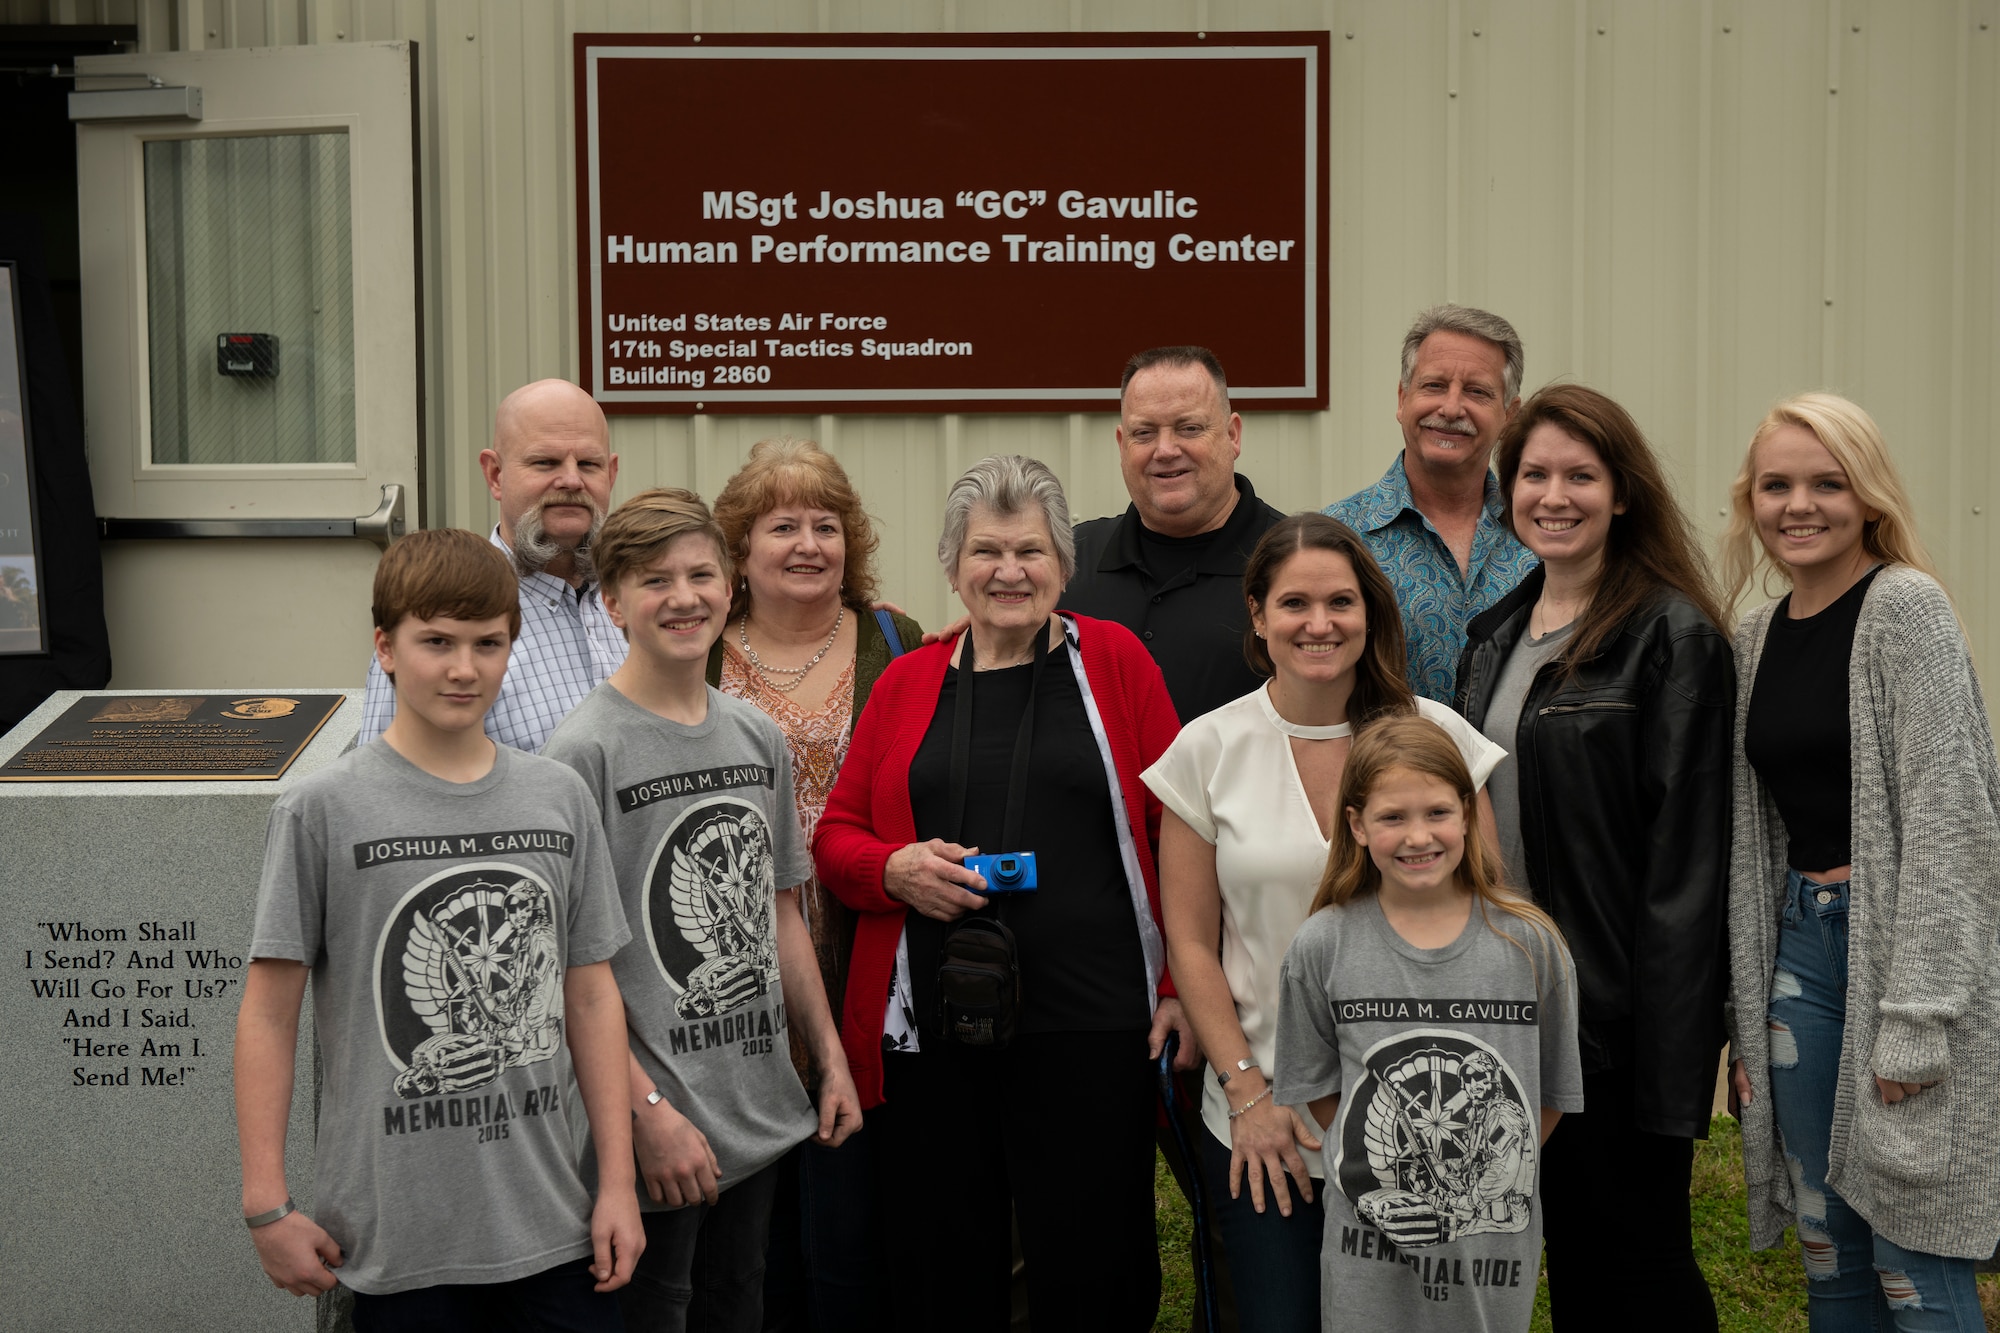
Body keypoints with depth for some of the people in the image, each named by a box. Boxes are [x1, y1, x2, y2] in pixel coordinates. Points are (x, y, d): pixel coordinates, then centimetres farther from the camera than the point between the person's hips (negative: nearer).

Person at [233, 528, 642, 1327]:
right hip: (397, 1234, -3)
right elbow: (270, 1011, -4)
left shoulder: (559, 799, 4)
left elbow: (591, 995, 8)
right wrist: (267, 1205, -6)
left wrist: (618, 1181, 6)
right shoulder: (323, 810, -6)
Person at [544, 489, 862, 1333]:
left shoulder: (759, 736, 8)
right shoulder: (585, 750, -12)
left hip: (760, 1117, 6)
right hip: (655, 1135, -6)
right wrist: (646, 1108, -17)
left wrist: (830, 1058, 14)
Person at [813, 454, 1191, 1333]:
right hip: (931, 1031, 2)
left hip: (1090, 1028, -2)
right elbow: (836, 839, 14)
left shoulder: (1114, 660, 5)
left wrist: (1186, 982, -4)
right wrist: (897, 870, -7)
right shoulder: (907, 683, 12)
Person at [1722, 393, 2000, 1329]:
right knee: (1830, 1254, 12)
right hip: (1799, 947, 7)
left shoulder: (1903, 608, -9)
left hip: (1903, 942, -7)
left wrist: (1915, 1017, -19)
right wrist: (1749, 1014, 13)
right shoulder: (1757, 636, 12)